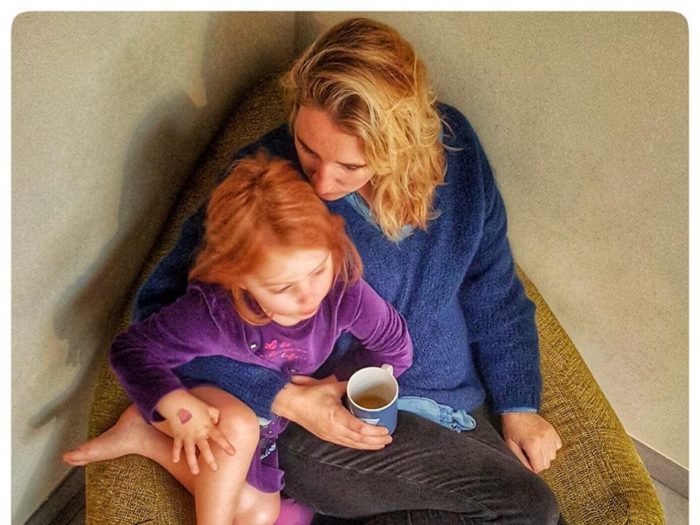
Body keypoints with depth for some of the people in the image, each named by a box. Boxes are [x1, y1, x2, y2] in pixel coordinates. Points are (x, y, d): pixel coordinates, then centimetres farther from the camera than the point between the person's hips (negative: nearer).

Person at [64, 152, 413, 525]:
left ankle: (147, 440, 9)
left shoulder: (344, 288, -33)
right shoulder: (212, 312, -39)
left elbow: (396, 349, -16)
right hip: (205, 409, -5)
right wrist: (176, 407, -42)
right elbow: (131, 348, -26)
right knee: (239, 427, -39)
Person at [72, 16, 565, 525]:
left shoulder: (452, 143, -8)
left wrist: (518, 406, 4)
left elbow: (493, 289, 5)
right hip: (325, 423, -5)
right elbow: (161, 310, -14)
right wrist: (286, 398, -22)